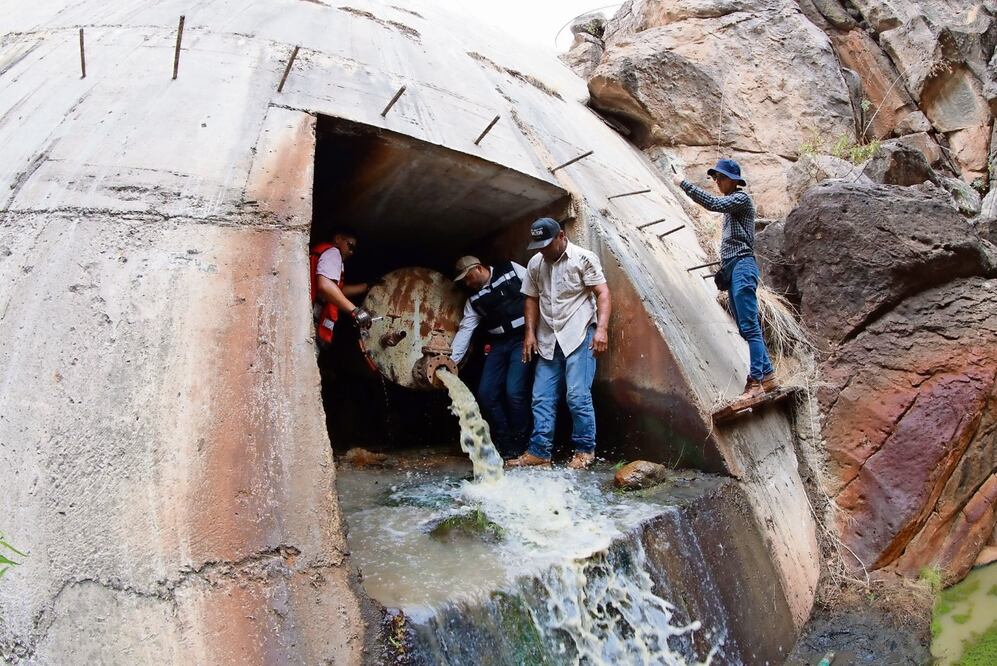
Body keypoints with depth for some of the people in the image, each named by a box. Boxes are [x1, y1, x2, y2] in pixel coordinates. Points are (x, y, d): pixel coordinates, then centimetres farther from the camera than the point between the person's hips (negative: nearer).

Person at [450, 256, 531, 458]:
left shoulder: (511, 270, -1)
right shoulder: (474, 298, 11)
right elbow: (465, 329, 8)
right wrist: (452, 360, 0)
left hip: (523, 338, -6)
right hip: (498, 344, 6)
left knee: (514, 392, -15)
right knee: (485, 393, -1)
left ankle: (519, 446, 3)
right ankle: (504, 442, 15)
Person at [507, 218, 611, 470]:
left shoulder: (584, 258, -3)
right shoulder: (535, 263, 13)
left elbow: (602, 293, -7)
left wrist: (602, 328, -18)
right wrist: (530, 333, 8)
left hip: (579, 336, -5)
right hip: (548, 341, 5)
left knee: (578, 396, -9)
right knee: (542, 398, 2)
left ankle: (585, 450, 6)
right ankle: (539, 452, 6)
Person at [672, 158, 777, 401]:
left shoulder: (742, 197, -1)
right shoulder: (730, 204, 23)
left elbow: (713, 203, -19)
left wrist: (684, 184, -14)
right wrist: (723, 267, 17)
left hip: (742, 265, -9)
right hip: (732, 268, 9)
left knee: (749, 326, -14)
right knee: (747, 328, 7)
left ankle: (756, 380, -16)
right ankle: (767, 376, 10)